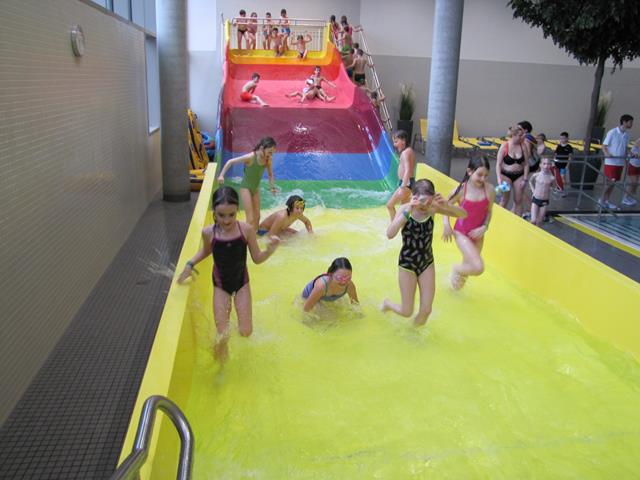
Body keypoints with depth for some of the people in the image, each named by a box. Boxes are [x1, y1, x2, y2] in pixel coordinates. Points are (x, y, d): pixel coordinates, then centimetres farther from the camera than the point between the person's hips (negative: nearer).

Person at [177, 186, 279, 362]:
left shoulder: (246, 230, -20)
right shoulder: (208, 232, -17)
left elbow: (257, 258, -10)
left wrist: (269, 250, -29)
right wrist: (190, 264, -4)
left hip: (241, 281, 0)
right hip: (221, 284, 0)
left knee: (245, 331, 0)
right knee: (222, 336, -3)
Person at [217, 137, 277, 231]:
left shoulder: (268, 159, -10)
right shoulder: (251, 157, -26)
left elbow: (270, 174, 6)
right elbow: (230, 162, -19)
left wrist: (272, 187, -7)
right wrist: (221, 175, -23)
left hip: (256, 188, 7)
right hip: (246, 188, -6)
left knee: (257, 216, 15)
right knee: (250, 218, -11)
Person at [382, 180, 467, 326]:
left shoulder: (432, 208, -13)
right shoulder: (405, 209, -21)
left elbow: (463, 214, -10)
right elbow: (390, 234, -36)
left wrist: (446, 205, -29)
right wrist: (407, 211, -43)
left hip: (427, 262, 3)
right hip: (407, 264, -3)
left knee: (426, 311, 6)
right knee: (407, 312, 7)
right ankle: (387, 303, 41)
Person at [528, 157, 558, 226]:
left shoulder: (552, 178, -8)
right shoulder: (536, 175, -8)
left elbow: (555, 186, 11)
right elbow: (530, 181, 14)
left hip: (545, 201, 1)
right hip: (535, 200, -1)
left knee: (539, 222, 7)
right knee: (533, 221, -9)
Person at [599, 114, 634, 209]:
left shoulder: (626, 134, 10)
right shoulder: (612, 132, -10)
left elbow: (625, 148, 20)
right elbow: (604, 146, -10)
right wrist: (607, 154, -28)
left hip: (620, 162, 7)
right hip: (611, 162, -7)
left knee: (613, 183, 10)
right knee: (610, 182, -8)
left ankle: (607, 201, 18)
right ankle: (602, 200, 5)